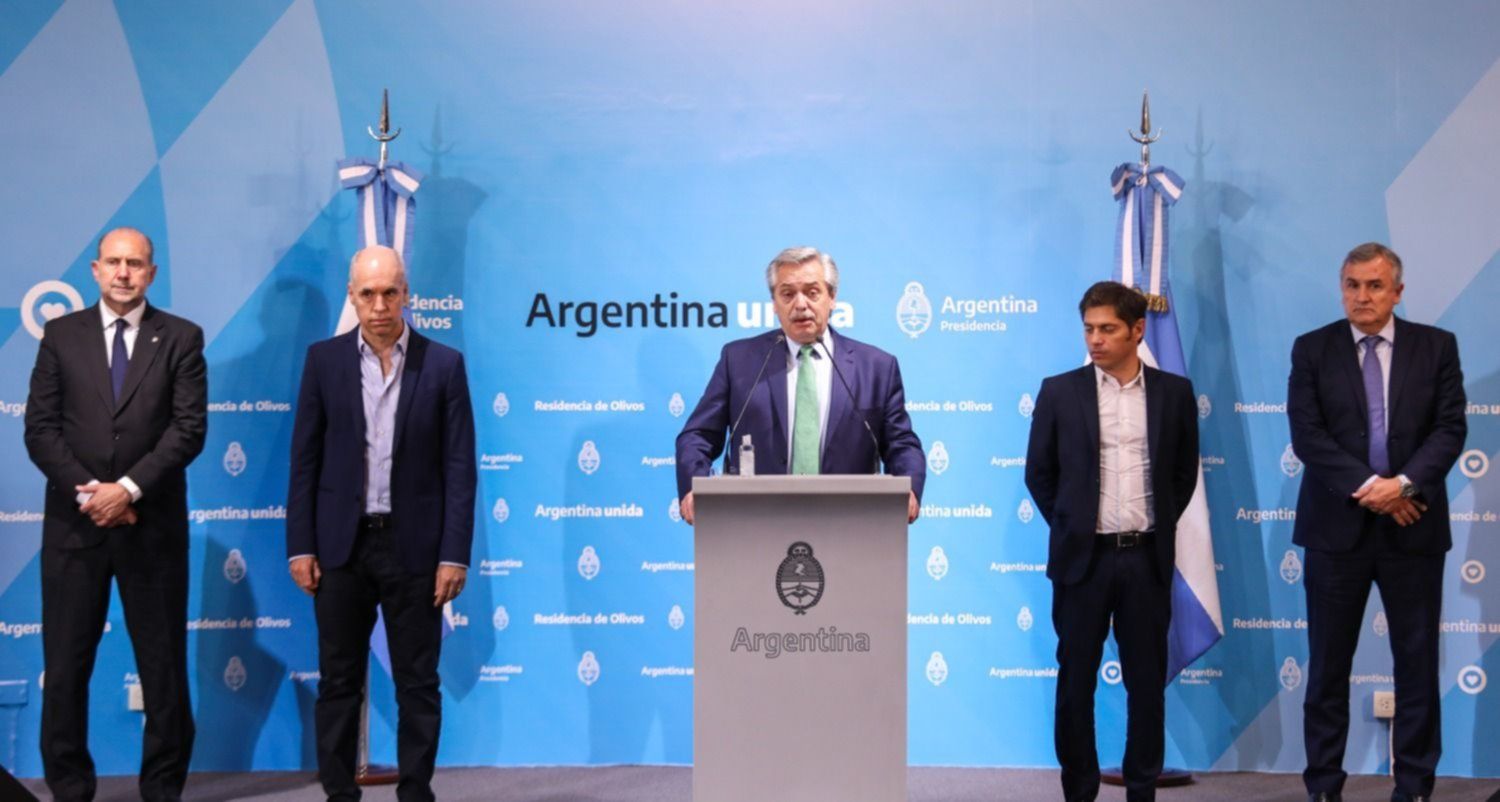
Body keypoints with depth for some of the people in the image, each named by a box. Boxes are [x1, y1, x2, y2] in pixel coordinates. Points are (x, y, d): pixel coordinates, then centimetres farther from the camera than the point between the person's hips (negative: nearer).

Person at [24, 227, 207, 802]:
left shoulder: (181, 338, 3)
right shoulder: (61, 335, 7)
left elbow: (190, 428, -6)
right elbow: (40, 429, 1)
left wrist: (128, 489, -15)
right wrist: (89, 495, -11)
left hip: (153, 524, -1)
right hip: (74, 522, 1)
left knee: (163, 663, 4)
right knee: (66, 664, 4)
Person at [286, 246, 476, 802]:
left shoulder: (444, 364, 0)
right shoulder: (324, 359, 4)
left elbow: (459, 467, -2)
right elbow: (305, 459, 4)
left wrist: (455, 553, -7)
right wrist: (300, 545, -1)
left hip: (414, 545, -1)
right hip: (341, 544, 1)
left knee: (418, 683, 4)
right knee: (338, 681, 7)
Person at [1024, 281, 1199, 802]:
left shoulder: (1174, 392, 3)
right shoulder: (1060, 392, 0)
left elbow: (1185, 471, 12)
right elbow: (1039, 473, 7)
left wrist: (1160, 524, 7)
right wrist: (1069, 525, 4)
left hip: (1147, 558, 1)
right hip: (1083, 557, -1)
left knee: (1147, 680, 5)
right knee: (1076, 680, 4)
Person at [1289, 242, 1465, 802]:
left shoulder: (1437, 346, 5)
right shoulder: (1312, 349, 3)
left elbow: (1450, 429, -2)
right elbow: (1306, 435, -6)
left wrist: (1404, 483, -17)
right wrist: (1367, 487, -15)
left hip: (1413, 526, 1)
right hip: (1337, 525, -1)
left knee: (1418, 662, 5)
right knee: (1328, 664, 4)